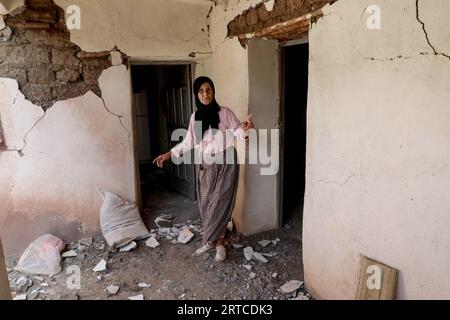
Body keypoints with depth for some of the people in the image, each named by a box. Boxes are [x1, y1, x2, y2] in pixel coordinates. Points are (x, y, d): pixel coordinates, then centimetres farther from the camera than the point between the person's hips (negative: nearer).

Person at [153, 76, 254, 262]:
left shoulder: (225, 113, -6)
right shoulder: (195, 117, 7)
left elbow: (238, 132, -6)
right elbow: (188, 142, 12)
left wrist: (245, 128, -30)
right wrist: (168, 155, 8)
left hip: (225, 164, -4)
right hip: (205, 166, 4)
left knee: (219, 204, -3)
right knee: (206, 205, 8)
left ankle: (218, 242, 12)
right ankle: (212, 241, 24)